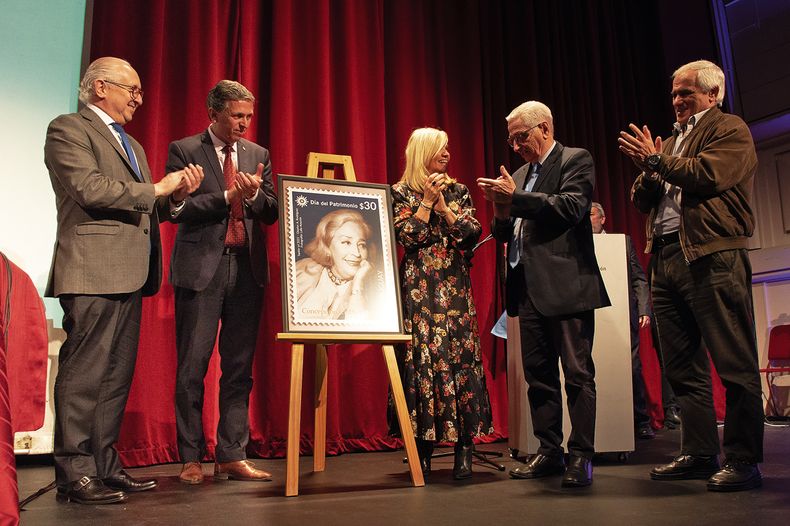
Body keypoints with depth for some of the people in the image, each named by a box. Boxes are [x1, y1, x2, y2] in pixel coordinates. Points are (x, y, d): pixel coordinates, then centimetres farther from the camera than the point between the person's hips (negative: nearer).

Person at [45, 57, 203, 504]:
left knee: (118, 373, 10)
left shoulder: (131, 144, 26)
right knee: (85, 373, -6)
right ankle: (75, 474, 1)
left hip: (129, 274, 9)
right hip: (94, 270, -9)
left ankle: (105, 467, 18)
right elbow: (89, 189, -16)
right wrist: (155, 189, -10)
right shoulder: (68, 129, -1)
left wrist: (176, 193, 6)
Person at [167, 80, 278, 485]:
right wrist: (227, 196, -16)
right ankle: (191, 459, 13)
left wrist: (254, 194, -11)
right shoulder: (184, 150, 3)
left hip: (247, 268, 4)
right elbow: (178, 208, -7)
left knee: (239, 367, 5)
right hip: (201, 268, -4)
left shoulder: (258, 155, 14)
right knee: (192, 368, 2)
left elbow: (271, 212, 10)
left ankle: (231, 457, 14)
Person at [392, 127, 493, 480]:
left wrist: (443, 205, -4)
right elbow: (407, 236, -6)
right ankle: (423, 449, 6)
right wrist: (427, 200, -4)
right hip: (419, 289, -2)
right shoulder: (401, 192, 6)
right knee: (422, 359, -4)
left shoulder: (458, 191, 14)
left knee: (461, 358, -4)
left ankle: (464, 449, 2)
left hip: (456, 288, 2)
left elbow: (473, 234, 3)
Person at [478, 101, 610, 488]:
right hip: (530, 289, 7)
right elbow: (506, 234, 18)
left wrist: (515, 198, -17)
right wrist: (502, 210, -3)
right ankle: (549, 453, 18)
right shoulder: (520, 174, 20)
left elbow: (572, 207, -16)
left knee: (577, 373, -3)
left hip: (566, 285, -7)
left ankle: (581, 456, 5)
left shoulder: (576, 160, 1)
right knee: (538, 374, 9)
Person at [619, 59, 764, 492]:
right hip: (666, 260, 8)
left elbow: (708, 176, -15)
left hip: (711, 257, -8)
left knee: (734, 364, -4)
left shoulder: (730, 130, 3)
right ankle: (698, 454, 17)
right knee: (683, 367, 9)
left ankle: (742, 460, 3)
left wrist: (655, 159, -6)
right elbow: (641, 200, 20)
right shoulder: (671, 141, 25)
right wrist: (647, 171, 1)